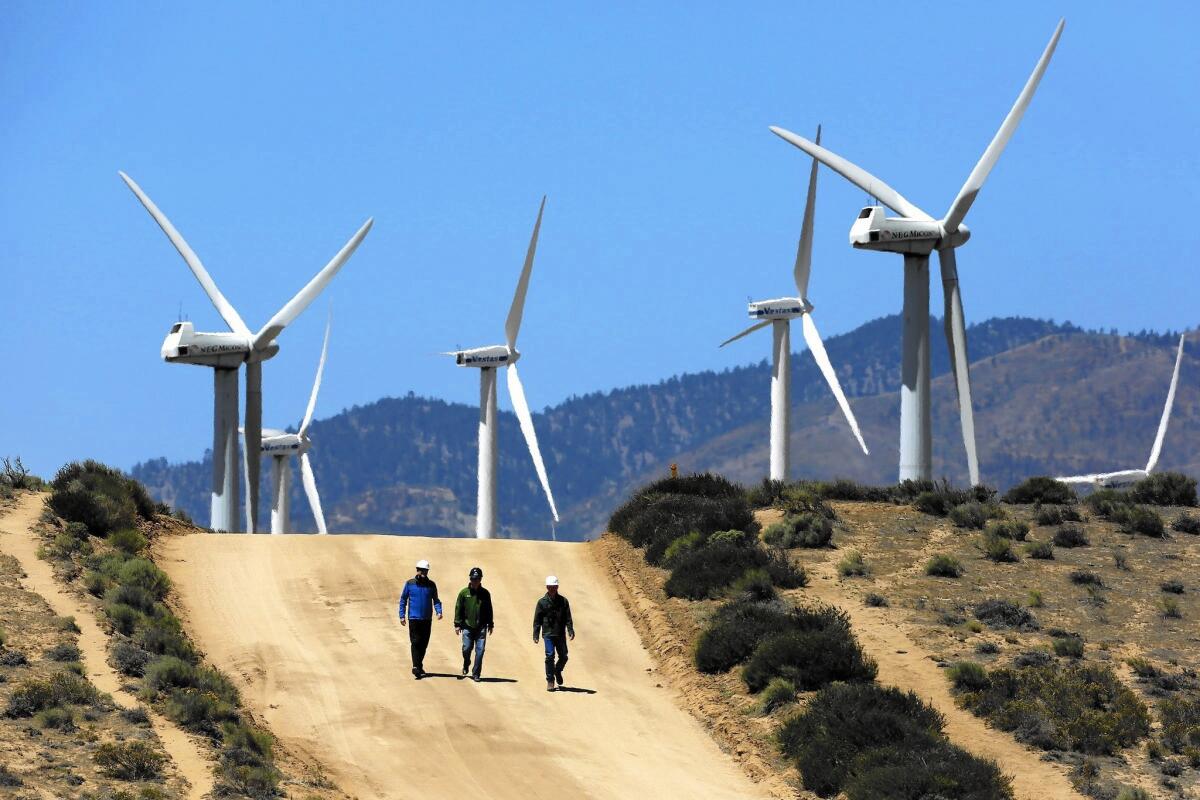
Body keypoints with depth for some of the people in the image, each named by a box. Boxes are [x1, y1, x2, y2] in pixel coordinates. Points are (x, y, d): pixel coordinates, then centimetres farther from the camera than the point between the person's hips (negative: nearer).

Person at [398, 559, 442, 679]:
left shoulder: (431, 585, 4)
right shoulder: (410, 583, -1)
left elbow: (435, 600, 10)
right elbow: (403, 599, 5)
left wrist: (439, 611, -8)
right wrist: (402, 615, -1)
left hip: (427, 619, 3)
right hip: (413, 618, -3)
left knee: (424, 643, 9)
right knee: (415, 642, -11)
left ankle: (419, 665, 24)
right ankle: (416, 667, -15)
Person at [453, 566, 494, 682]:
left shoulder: (485, 594, 6)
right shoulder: (464, 593, 2)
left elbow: (489, 610, 13)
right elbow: (458, 609, 3)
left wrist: (490, 624, 13)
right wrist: (457, 624, -1)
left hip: (481, 627, 1)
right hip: (467, 626, -1)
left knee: (480, 650, -4)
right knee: (467, 648, -1)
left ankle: (476, 674, 3)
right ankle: (466, 667, 30)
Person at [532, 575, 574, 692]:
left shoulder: (563, 601, 6)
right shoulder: (542, 602, 1)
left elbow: (568, 618, 5)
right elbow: (537, 620, 2)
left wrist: (571, 631, -7)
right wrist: (535, 635, -3)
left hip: (561, 634, 2)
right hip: (548, 634, -2)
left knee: (563, 657, 4)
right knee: (550, 656, -10)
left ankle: (558, 671, 36)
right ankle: (550, 681, -1)